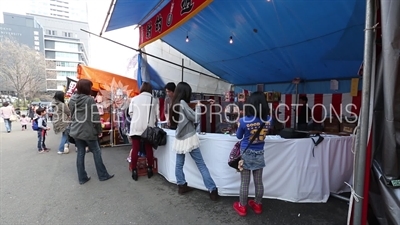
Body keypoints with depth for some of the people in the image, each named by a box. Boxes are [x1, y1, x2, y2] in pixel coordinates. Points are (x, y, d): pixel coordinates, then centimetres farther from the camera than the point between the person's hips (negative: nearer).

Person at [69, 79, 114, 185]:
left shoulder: (72, 99, 5)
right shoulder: (90, 99, -14)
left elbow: (71, 115, 14)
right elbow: (95, 117, -12)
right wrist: (99, 130, -3)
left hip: (76, 131, 6)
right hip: (88, 131, -6)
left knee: (80, 153, 12)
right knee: (96, 152, 6)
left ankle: (82, 178, 19)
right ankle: (103, 175, 16)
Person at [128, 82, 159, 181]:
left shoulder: (134, 99, 2)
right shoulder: (154, 100, 0)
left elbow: (130, 113, 3)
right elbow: (157, 114, -1)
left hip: (136, 127, 0)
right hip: (148, 127, 0)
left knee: (135, 149, 6)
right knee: (149, 148, 12)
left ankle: (134, 171, 12)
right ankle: (149, 169, 20)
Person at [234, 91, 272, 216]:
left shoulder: (244, 120, -20)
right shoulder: (268, 120, -10)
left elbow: (238, 136, -3)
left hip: (246, 153, -3)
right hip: (259, 153, 3)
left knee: (244, 183, 10)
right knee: (259, 182, 18)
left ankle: (242, 207, 27)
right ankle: (257, 205, 37)